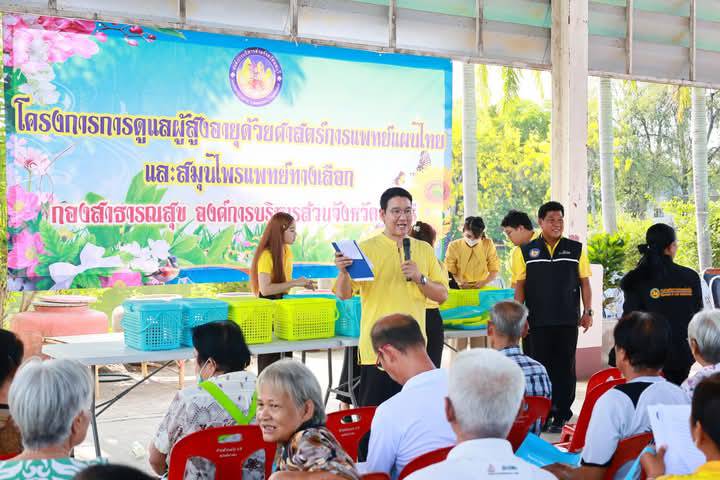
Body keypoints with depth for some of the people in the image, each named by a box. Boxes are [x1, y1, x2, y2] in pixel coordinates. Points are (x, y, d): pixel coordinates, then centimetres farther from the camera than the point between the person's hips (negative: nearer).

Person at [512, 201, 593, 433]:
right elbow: (519, 286, 4)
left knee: (564, 368, 4)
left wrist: (587, 312, 1)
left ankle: (560, 416, 12)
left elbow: (584, 283, 8)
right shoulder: (525, 251, 4)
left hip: (567, 320, 0)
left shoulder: (576, 249, 5)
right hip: (536, 321, 0)